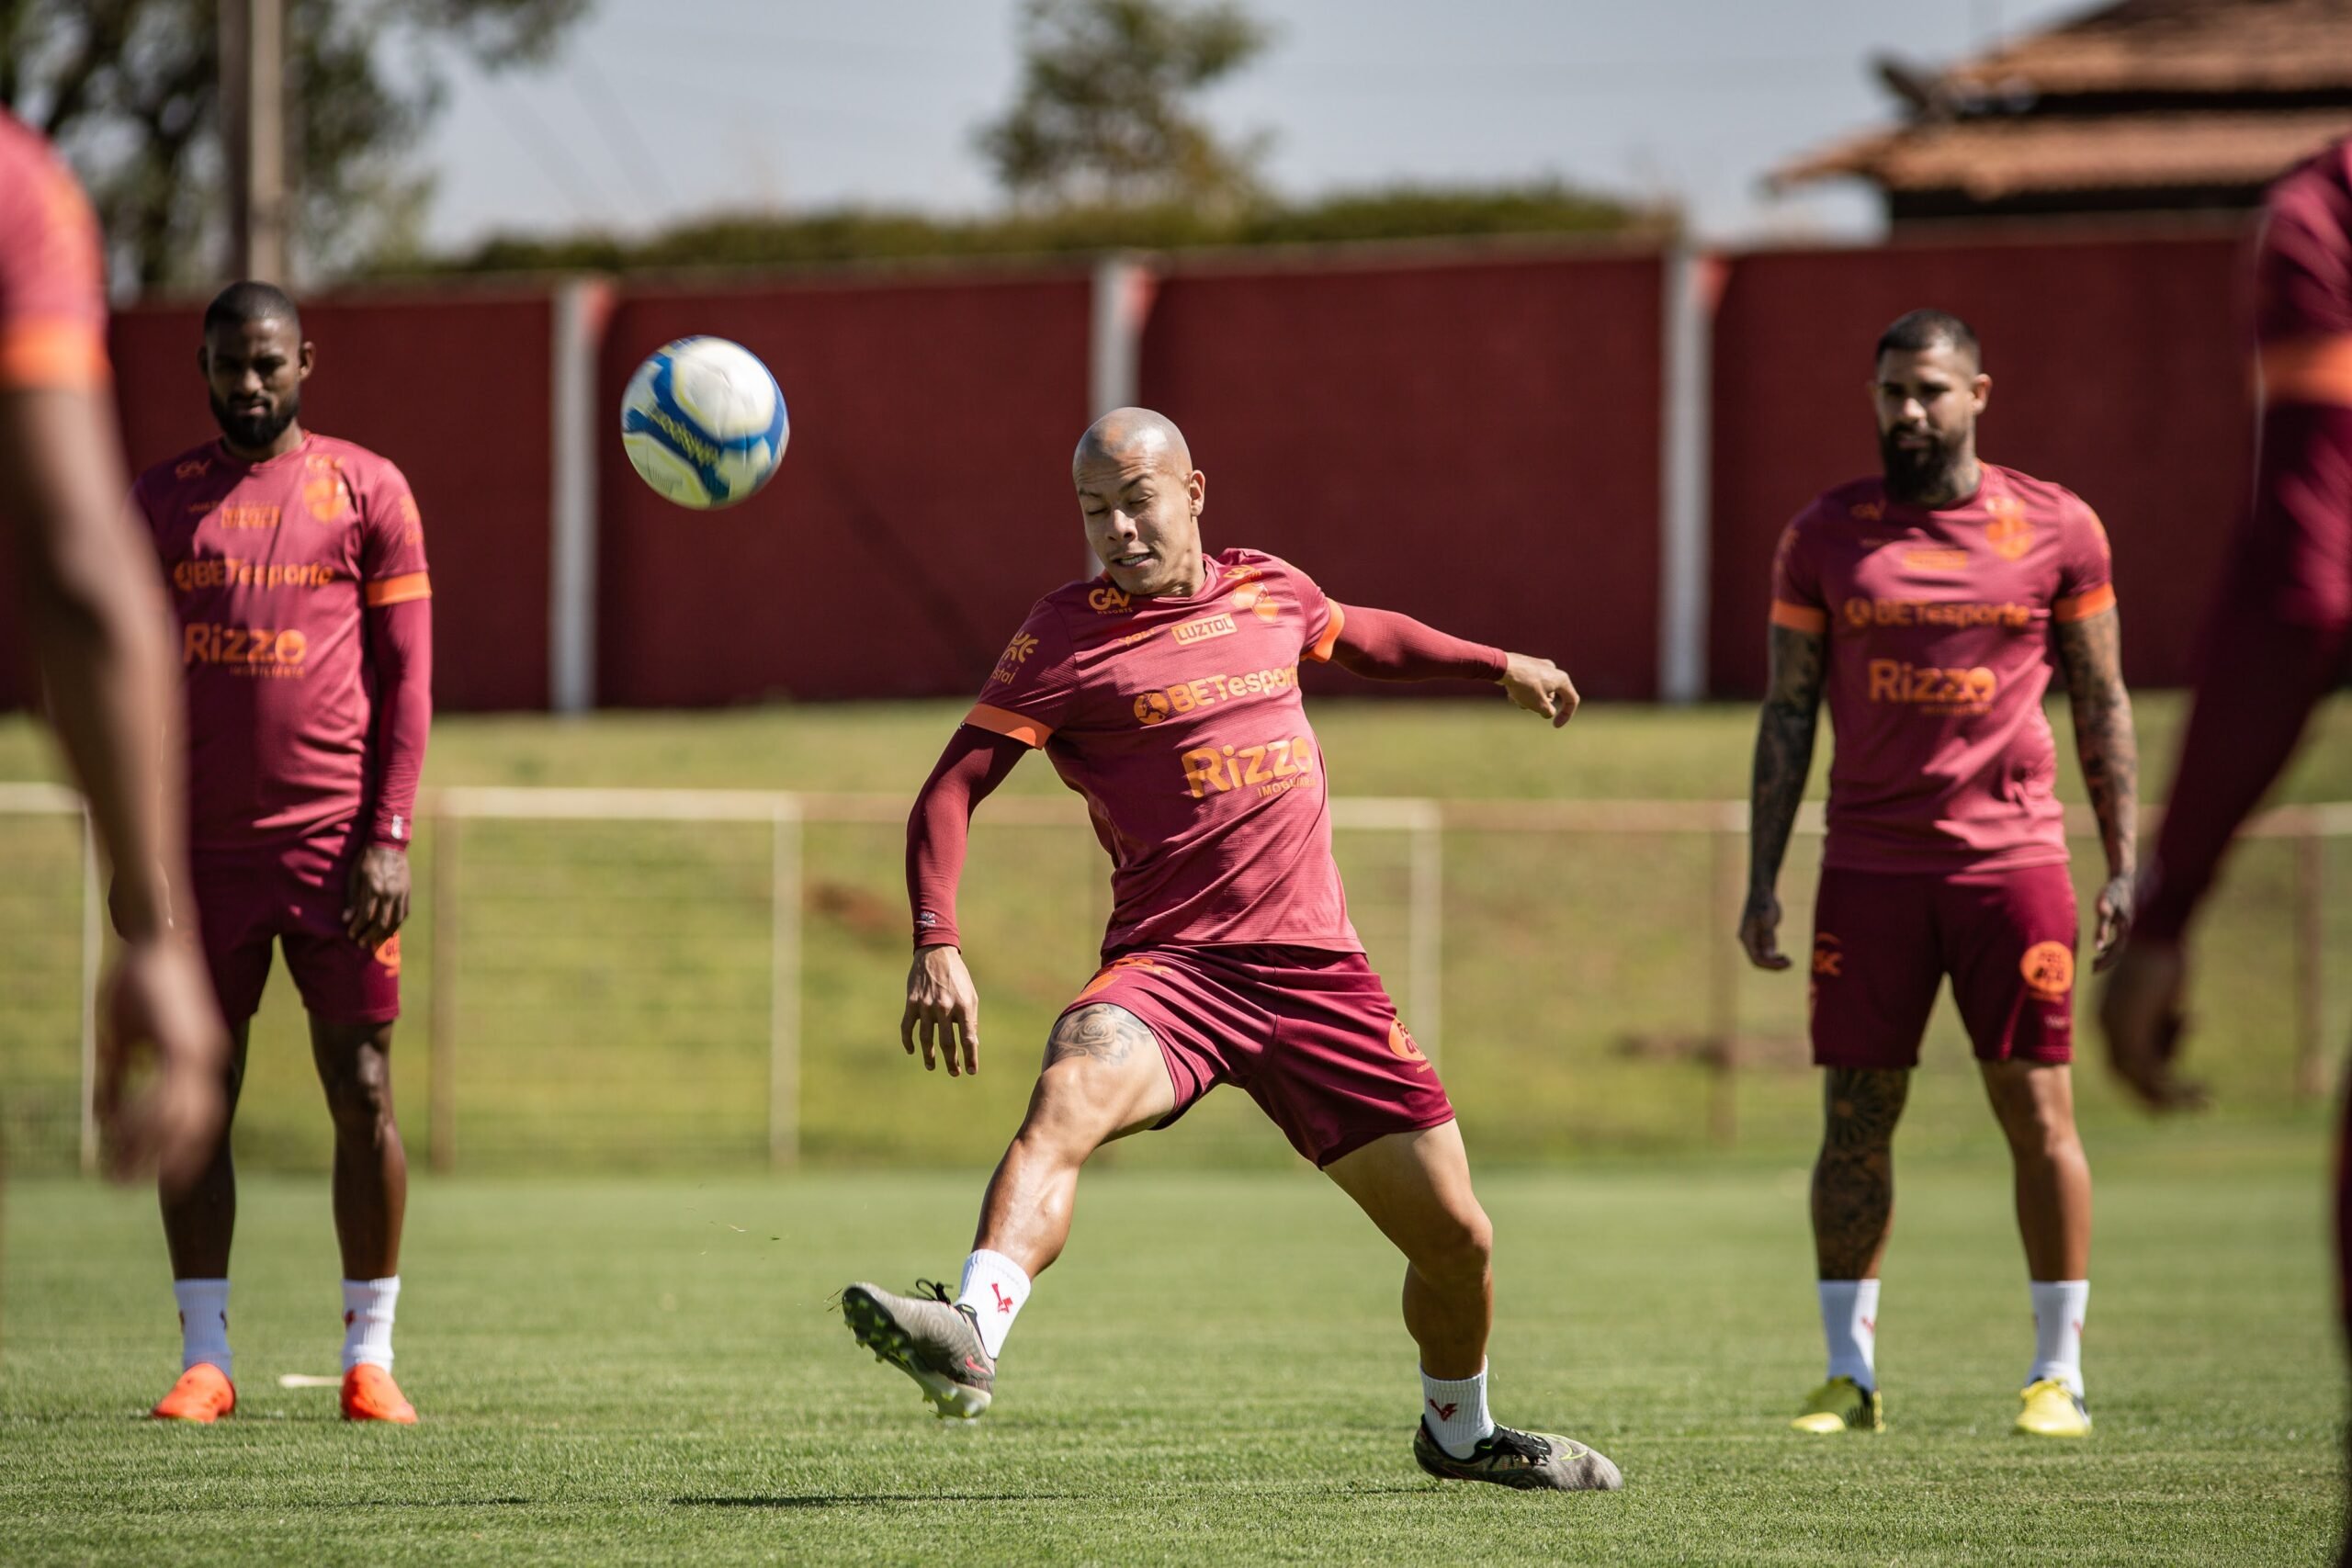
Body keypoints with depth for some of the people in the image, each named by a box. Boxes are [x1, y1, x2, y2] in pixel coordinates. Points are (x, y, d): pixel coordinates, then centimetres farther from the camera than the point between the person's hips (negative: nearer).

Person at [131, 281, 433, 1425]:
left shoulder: (365, 490, 5)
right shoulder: (160, 502, 11)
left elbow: (406, 674, 2)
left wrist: (389, 837, -7)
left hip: (335, 845, -2)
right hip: (204, 848, 2)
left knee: (362, 1090, -2)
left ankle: (371, 1354, 5)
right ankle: (204, 1355, 7)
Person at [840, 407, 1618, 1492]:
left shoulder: (1268, 589, 11)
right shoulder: (1068, 633, -2)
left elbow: (1361, 635, 35)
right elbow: (951, 790, -7)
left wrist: (1498, 665, 46)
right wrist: (937, 943, -21)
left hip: (1314, 965, 4)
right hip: (1171, 960, -4)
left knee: (1457, 1240, 5)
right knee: (1067, 1097, -36)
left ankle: (1459, 1432, 32)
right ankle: (971, 1337, -53)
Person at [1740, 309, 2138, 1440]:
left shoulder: (2058, 530, 4)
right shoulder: (1825, 535, 7)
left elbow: (2102, 707, 9)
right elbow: (1786, 716, 9)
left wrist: (2124, 862, 3)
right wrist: (1763, 878, 3)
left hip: (2012, 858, -1)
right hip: (1870, 867, 1)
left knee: (2037, 1112, -2)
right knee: (1854, 1122, 1)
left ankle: (2060, 1371, 6)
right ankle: (1849, 1373, 9)